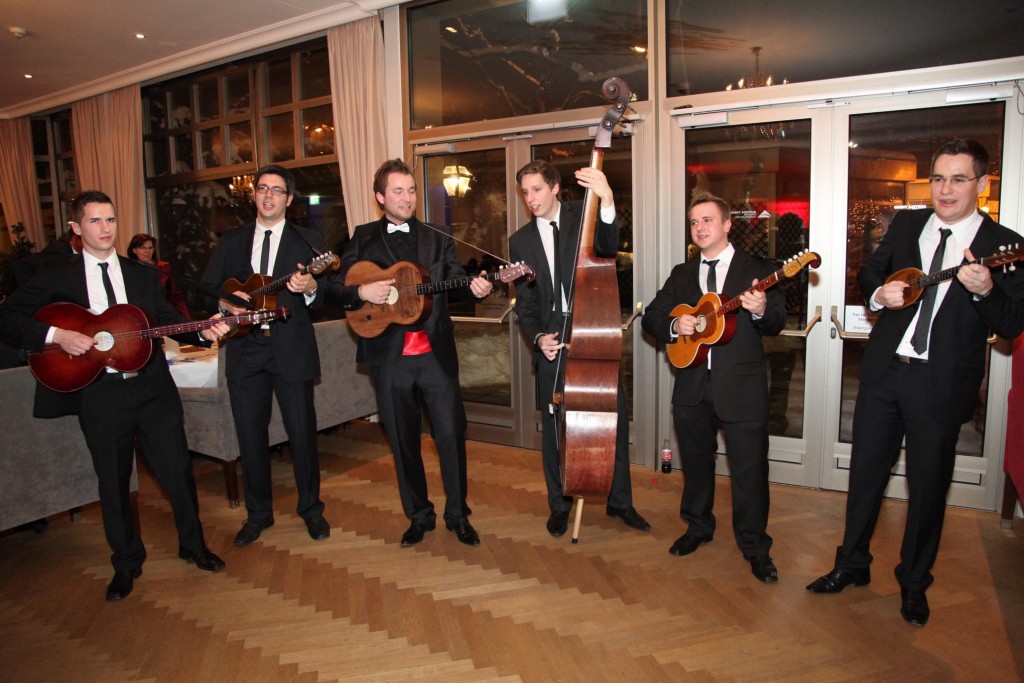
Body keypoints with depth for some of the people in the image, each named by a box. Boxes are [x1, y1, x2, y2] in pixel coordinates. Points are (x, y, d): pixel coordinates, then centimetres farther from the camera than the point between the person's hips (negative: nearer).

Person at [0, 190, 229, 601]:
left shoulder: (142, 275, 10)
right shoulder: (57, 278, 3)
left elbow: (168, 320, 6)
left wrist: (203, 331, -13)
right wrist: (55, 335, -15)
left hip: (153, 388, 1)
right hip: (100, 395, -1)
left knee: (178, 471, 7)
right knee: (113, 483, 11)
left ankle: (193, 545, 27)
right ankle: (126, 563, 30)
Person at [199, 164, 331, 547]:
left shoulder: (308, 242, 4)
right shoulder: (231, 241, 12)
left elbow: (326, 299, -2)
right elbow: (206, 289, 10)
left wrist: (310, 290, -24)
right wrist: (225, 303, -11)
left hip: (292, 350, -2)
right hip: (245, 351, 3)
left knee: (302, 432, 3)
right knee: (250, 435, 10)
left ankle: (311, 509, 22)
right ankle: (258, 513, 27)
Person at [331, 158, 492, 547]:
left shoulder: (439, 240, 10)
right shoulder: (363, 240, 8)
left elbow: (457, 282, 0)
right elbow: (338, 292, 6)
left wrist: (476, 288, -22)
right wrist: (362, 291, -15)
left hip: (436, 352, 0)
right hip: (389, 357, 0)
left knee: (451, 434, 0)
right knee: (403, 440, 10)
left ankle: (457, 514, 19)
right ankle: (419, 516, 27)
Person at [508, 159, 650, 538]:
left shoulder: (583, 215, 0)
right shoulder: (520, 241, 7)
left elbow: (609, 247, -21)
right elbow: (524, 301, 8)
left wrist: (607, 201, -38)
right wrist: (537, 337, -10)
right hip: (552, 344, 2)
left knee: (616, 420, 5)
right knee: (553, 429, 8)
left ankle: (620, 501, 25)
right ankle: (559, 505, 27)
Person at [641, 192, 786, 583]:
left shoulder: (758, 270, 1)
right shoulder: (681, 275, 12)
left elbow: (776, 325, -7)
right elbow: (650, 318, 9)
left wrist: (762, 311, -29)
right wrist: (674, 325, -12)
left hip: (741, 386, -4)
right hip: (692, 386, 4)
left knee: (750, 468, 0)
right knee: (696, 461, 16)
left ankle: (755, 546, 16)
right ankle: (698, 527, 36)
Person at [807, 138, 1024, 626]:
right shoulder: (905, 225, 7)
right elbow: (867, 274, 16)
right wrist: (879, 293, -7)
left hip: (942, 383, -3)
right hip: (884, 368, 3)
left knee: (928, 485, 8)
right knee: (865, 470, 12)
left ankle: (913, 584, 28)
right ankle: (852, 563, 30)